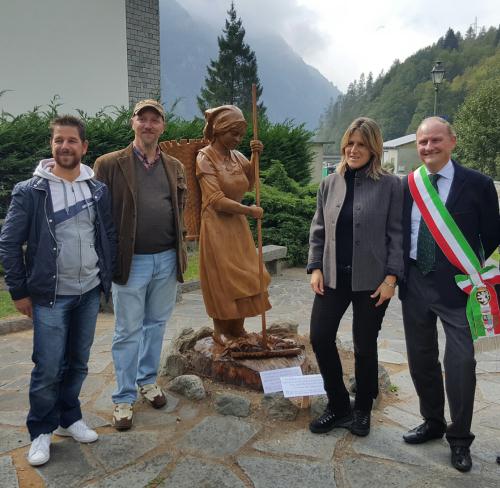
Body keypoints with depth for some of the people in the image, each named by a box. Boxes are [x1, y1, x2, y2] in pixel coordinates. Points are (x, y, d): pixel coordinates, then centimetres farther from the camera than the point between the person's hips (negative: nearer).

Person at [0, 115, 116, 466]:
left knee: (78, 363, 14)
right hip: (50, 296, -3)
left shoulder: (99, 190, 4)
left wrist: (108, 279, 6)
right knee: (48, 369, 2)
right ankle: (41, 431, 23)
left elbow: (109, 237, 10)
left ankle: (69, 419, 34)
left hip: (89, 293, 4)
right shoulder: (30, 191, -7)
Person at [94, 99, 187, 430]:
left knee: (156, 324, 17)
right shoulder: (109, 164, -4)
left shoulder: (175, 167, 9)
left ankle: (148, 380, 36)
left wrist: (180, 250, 10)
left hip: (167, 259, 4)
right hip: (131, 261, -4)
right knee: (128, 331, 5)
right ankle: (124, 398, 19)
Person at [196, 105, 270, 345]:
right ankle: (220, 330, 18)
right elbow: (217, 200, -19)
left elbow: (249, 183, 12)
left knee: (241, 277, 9)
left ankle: (238, 328, 23)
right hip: (217, 226, -6)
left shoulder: (235, 156, 5)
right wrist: (249, 210, -13)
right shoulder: (205, 158, -13)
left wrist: (255, 157, -2)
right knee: (221, 278, 1)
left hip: (237, 224, 7)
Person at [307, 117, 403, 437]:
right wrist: (315, 268, 2)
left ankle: (362, 411, 30)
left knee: (365, 347, 8)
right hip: (333, 277, 4)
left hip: (372, 280, -4)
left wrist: (391, 277, -12)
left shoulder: (390, 185, -5)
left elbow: (396, 234, -5)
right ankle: (338, 406, 23)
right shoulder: (330, 183, 6)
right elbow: (318, 230, 10)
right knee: (320, 337, 2)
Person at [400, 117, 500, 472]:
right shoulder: (406, 185, 4)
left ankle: (460, 439, 22)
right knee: (421, 359, 15)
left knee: (460, 364, 1)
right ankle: (433, 423, 36)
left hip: (457, 285, -4)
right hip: (415, 283, 4)